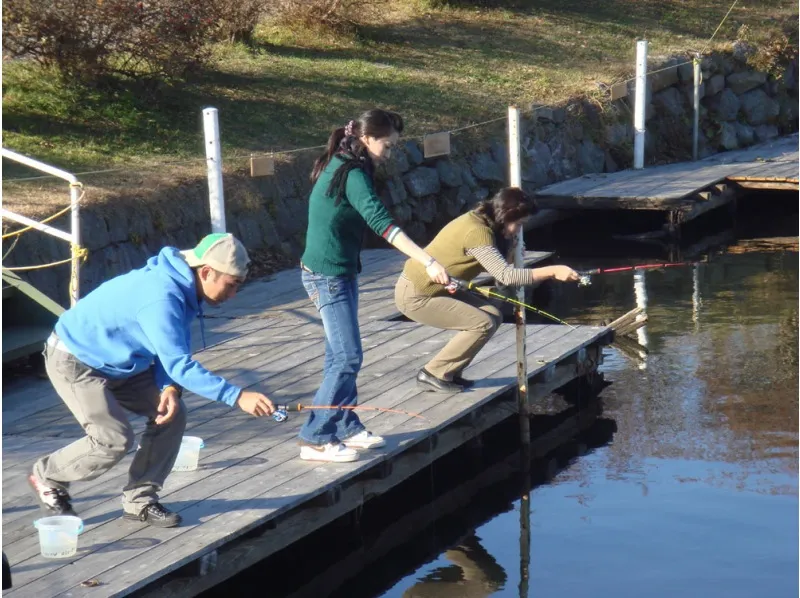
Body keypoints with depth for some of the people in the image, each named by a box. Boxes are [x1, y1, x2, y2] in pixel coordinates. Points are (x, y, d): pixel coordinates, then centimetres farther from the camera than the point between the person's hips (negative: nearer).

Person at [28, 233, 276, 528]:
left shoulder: (185, 290, -6)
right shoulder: (162, 298, -35)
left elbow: (170, 352, 3)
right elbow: (179, 364, -40)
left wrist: (168, 388, -18)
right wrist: (238, 396, -44)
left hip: (117, 362, 9)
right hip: (74, 362, -9)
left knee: (172, 412, -3)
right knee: (114, 439, -16)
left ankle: (139, 500, 6)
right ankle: (47, 477, 10)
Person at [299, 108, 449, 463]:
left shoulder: (339, 167, 9)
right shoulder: (352, 174, -21)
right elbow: (381, 223, -32)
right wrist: (427, 262, -39)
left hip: (336, 273, 10)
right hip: (329, 275, -10)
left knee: (341, 355, 16)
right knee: (347, 357, -8)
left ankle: (346, 427, 25)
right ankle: (314, 440, -3)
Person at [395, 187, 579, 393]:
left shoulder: (477, 220, 5)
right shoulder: (476, 233, -25)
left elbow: (497, 270, 8)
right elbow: (505, 276, -31)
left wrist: (508, 240, -5)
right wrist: (552, 271, -31)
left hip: (434, 288, 10)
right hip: (415, 296, -10)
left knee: (493, 315, 4)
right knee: (483, 323, -15)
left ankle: (449, 372, 11)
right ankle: (432, 375, -5)